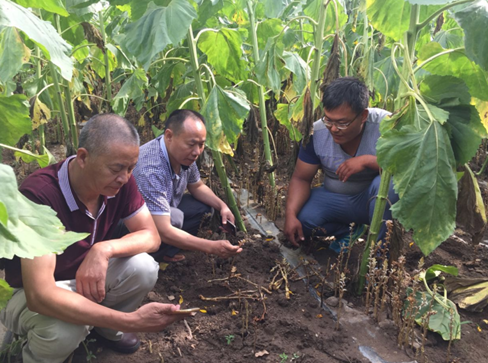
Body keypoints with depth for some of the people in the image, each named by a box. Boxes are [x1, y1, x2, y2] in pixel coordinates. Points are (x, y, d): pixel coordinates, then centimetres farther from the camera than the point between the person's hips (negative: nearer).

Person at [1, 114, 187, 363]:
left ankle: (108, 330, 11)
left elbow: (151, 236, -11)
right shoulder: (39, 195, -36)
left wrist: (104, 249, -33)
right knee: (65, 327, -35)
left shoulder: (120, 181, -17)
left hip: (88, 274, 5)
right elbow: (39, 295, -41)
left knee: (144, 267, -21)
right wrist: (130, 321, -46)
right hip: (32, 292, -5)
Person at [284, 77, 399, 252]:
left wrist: (366, 160, -38)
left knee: (386, 183, -35)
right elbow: (301, 178, -9)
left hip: (378, 199, -2)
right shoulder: (316, 133, -14)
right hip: (335, 199, 3)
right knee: (301, 218, -22)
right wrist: (290, 214, -25)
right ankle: (349, 230, 7)